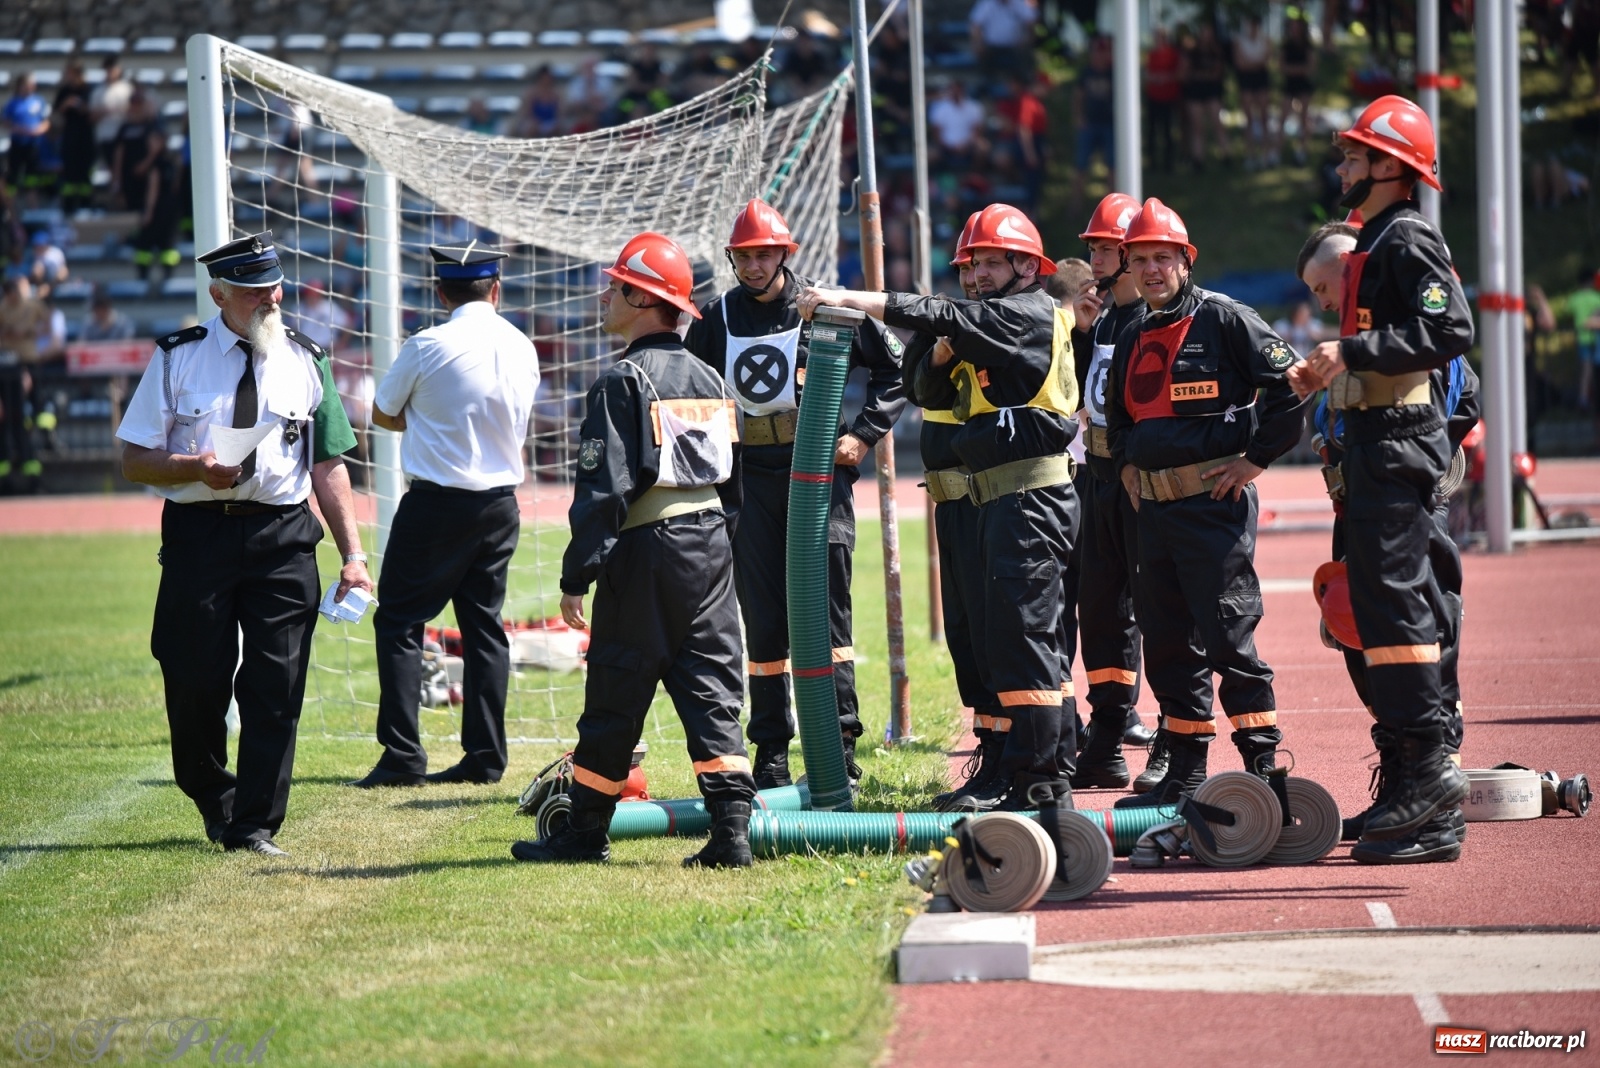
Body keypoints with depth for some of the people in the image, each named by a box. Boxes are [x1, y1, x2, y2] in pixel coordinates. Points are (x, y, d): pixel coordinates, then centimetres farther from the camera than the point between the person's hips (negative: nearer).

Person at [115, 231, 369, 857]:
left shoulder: (306, 363, 10)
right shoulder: (178, 360, 4)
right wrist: (195, 467, -16)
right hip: (198, 531, -1)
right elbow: (135, 461, 4)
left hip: (283, 538, 1)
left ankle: (256, 826, 3)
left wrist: (352, 555, 2)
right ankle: (214, 800, 25)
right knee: (195, 680, 0)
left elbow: (328, 467, 10)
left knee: (276, 682, -3)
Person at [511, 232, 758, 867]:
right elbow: (734, 484, 17)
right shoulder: (709, 380, 12)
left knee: (615, 700, 2)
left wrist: (576, 577, -13)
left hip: (645, 552, -7)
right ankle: (731, 829, -3)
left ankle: (585, 833, 10)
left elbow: (603, 490, -15)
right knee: (711, 693, 6)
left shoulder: (625, 381, -11)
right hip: (710, 546, 7)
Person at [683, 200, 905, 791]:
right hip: (751, 480, 3)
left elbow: (895, 367, 5)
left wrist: (863, 434, -2)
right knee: (763, 621, 4)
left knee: (825, 610, -8)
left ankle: (839, 738, -6)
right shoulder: (716, 319, 7)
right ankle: (771, 752, 8)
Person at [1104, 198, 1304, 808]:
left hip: (1214, 499, -8)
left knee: (1228, 636, -10)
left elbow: (1290, 382, -10)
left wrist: (1257, 457, -10)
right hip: (1152, 504, 8)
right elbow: (1117, 415, 34)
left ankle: (1264, 766, -6)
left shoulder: (1223, 319, -5)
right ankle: (1185, 771, 15)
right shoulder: (1132, 342, 17)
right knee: (1166, 642, 9)